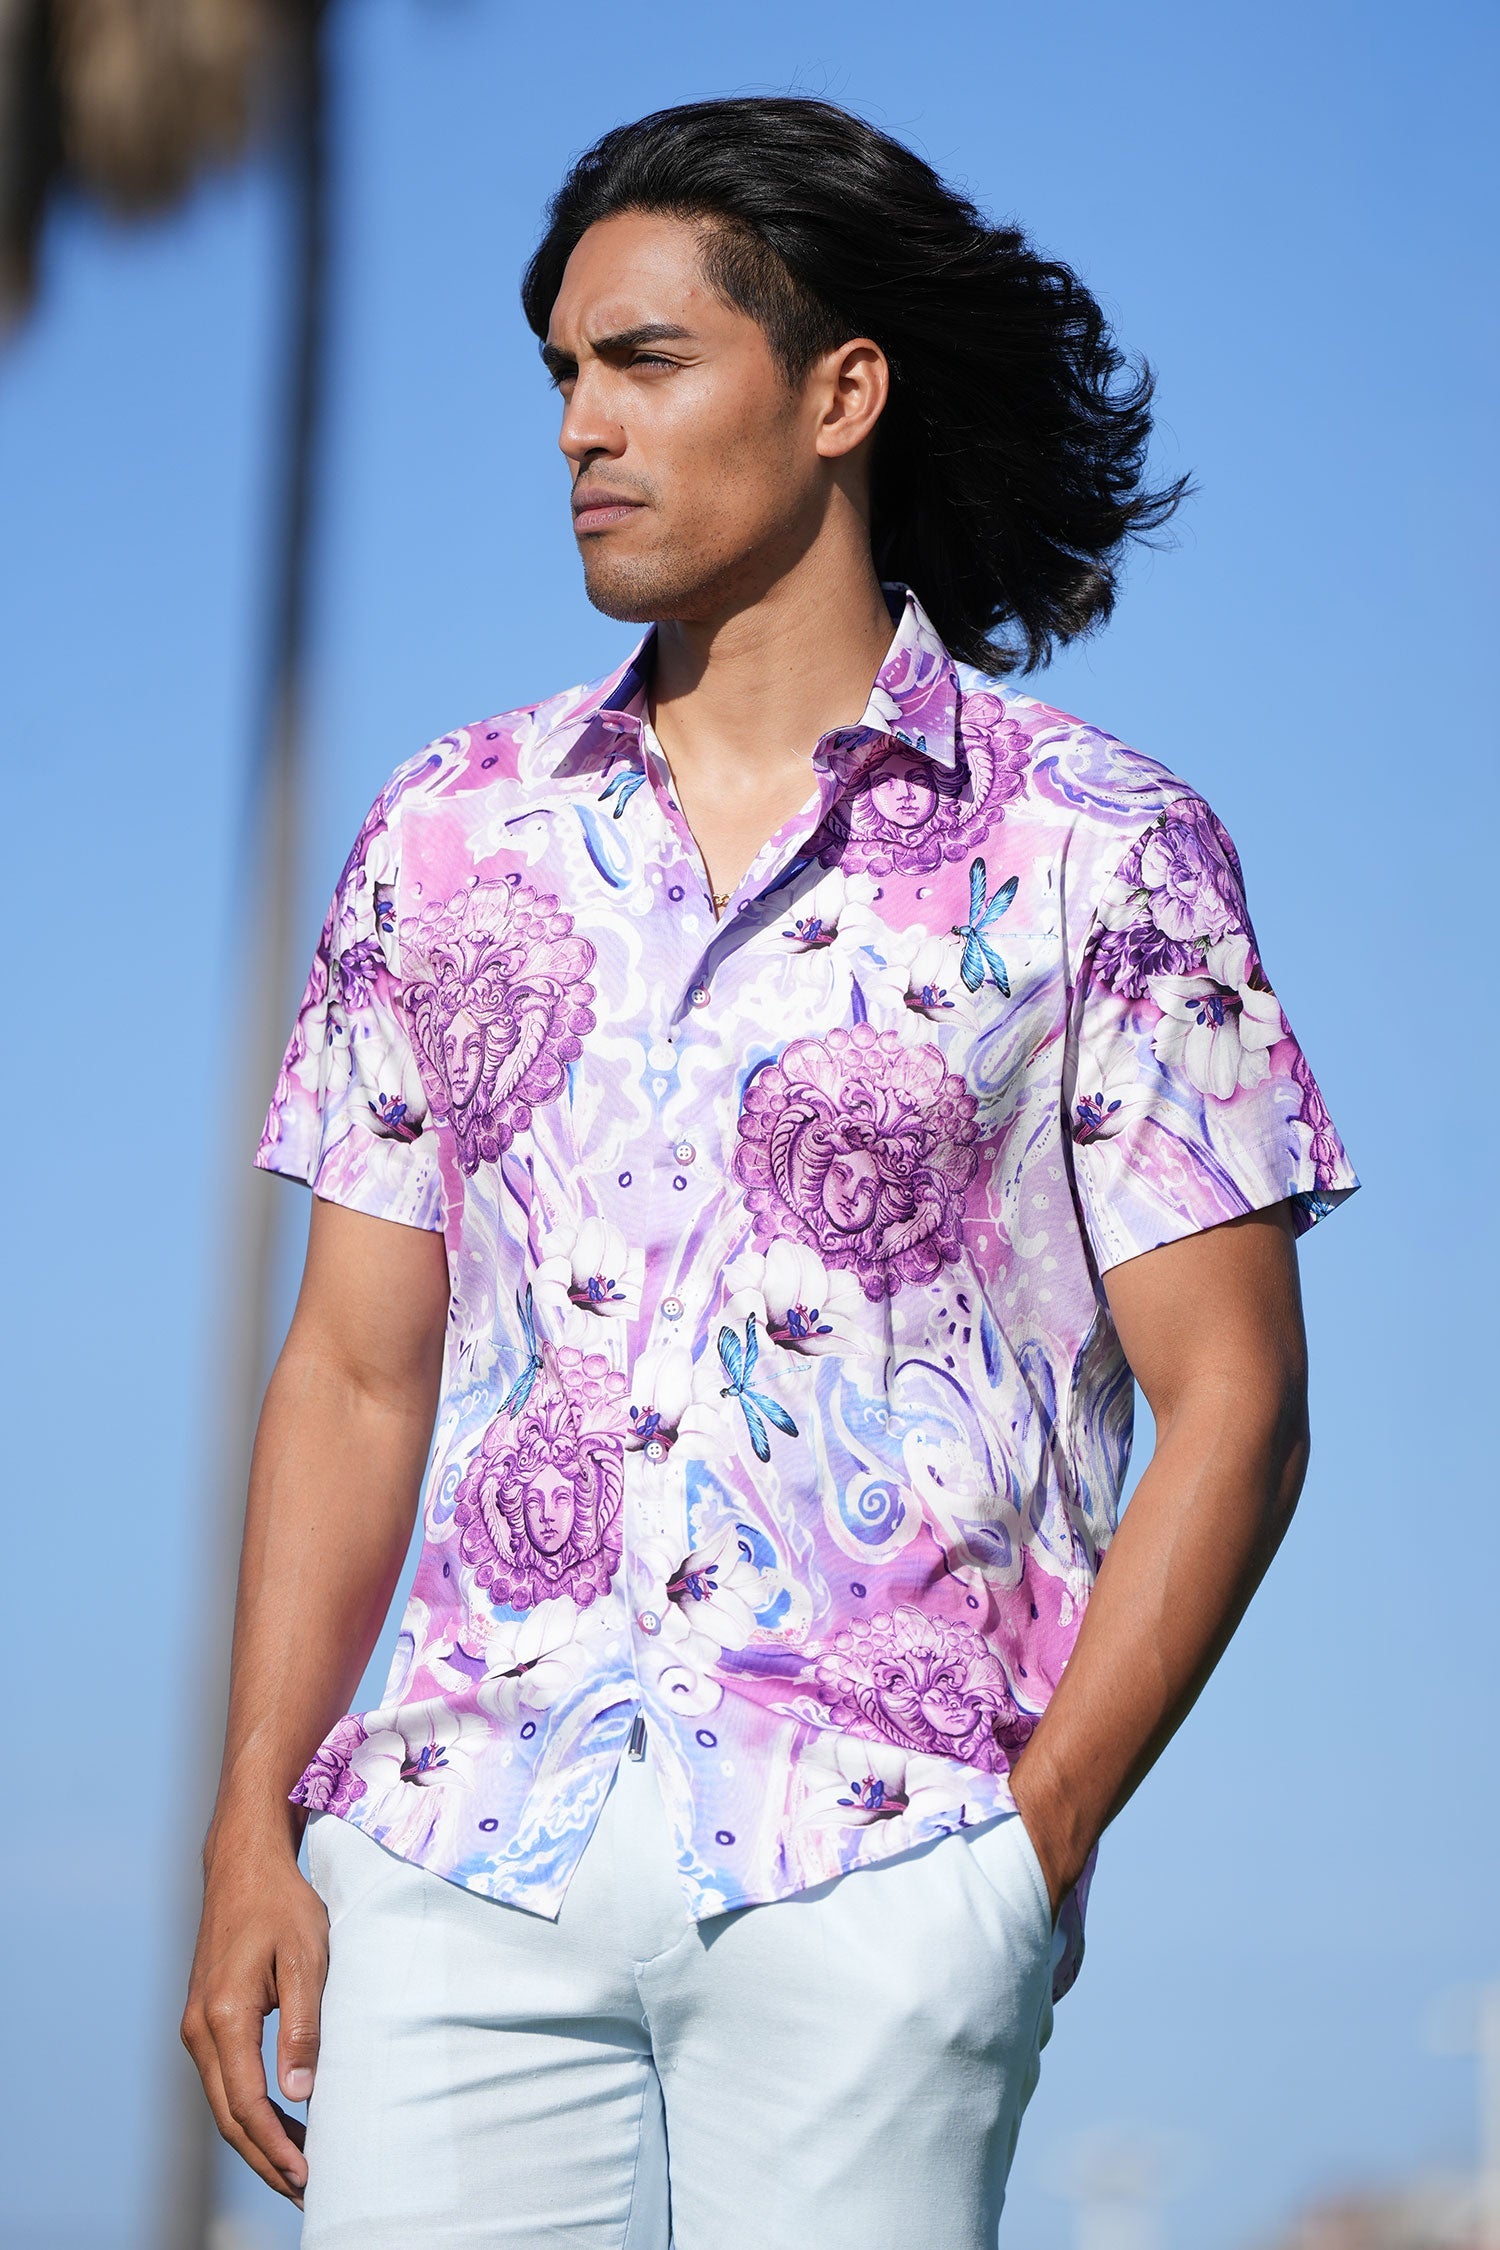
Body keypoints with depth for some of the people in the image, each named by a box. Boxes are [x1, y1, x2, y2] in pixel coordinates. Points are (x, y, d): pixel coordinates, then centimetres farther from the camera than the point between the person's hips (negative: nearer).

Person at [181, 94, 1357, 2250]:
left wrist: (1033, 1847, -7)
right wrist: (255, 1826, 6)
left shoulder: (1091, 856, 2)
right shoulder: (449, 838, 12)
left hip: (871, 1865, -3)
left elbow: (1230, 1404, 1)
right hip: (460, 1850, 3)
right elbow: (355, 1370, 15)